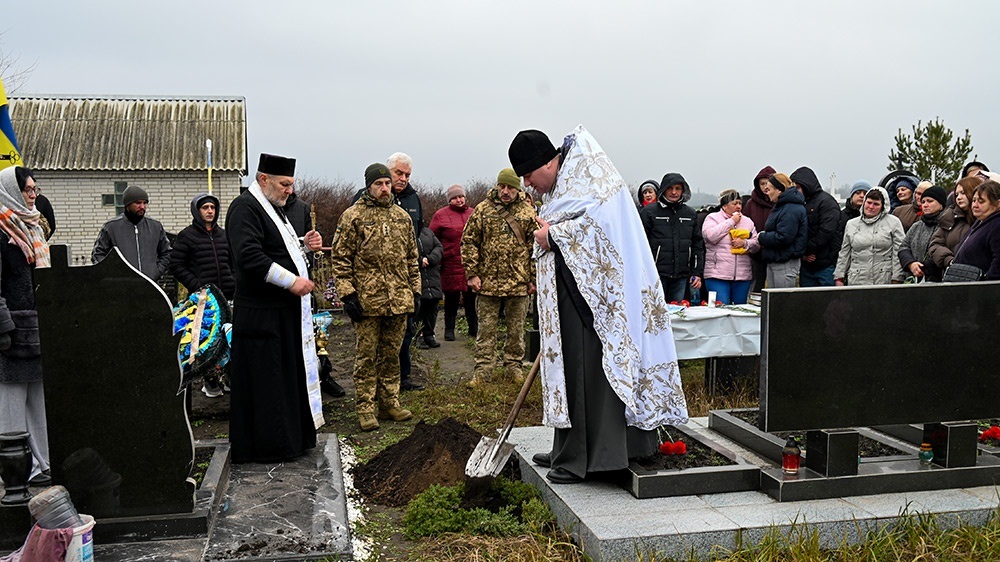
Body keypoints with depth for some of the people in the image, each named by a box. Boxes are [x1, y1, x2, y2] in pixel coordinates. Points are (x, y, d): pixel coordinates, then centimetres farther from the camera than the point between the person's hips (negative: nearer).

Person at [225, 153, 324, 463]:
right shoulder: (245, 207, -14)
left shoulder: (272, 207, 17)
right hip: (262, 313, -10)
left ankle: (291, 437, 27)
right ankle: (264, 446, 9)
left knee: (289, 374, 16)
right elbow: (250, 256, -25)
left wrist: (304, 244, 8)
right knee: (265, 378, -2)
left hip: (286, 310, 10)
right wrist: (291, 281, -24)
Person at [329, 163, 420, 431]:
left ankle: (389, 403, 22)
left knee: (391, 354, 12)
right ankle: (366, 408, 9)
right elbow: (339, 258, -5)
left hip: (399, 300, 5)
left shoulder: (403, 217, 13)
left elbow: (411, 258, 19)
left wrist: (415, 290, 13)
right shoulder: (353, 216, -3)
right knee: (367, 356, 1)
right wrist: (347, 295, -11)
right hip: (367, 299, -5)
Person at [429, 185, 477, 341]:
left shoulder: (473, 214, 12)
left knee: (471, 298, 9)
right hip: (451, 265, -3)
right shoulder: (441, 215, 1)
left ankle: (474, 328, 21)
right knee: (451, 299, 5)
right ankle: (449, 329, 16)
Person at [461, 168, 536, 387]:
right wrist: (472, 273, -3)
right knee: (486, 329, 5)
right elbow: (469, 242, 3)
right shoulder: (482, 210, 1)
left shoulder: (528, 212, 2)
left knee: (516, 328, 11)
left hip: (518, 284, 1)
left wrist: (533, 278, 1)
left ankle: (513, 366, 25)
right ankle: (482, 369, 12)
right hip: (488, 281, 0)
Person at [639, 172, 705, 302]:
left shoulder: (690, 214, 14)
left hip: (681, 277, 4)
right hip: (656, 275, -4)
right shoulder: (649, 212, 0)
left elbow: (698, 246, 16)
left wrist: (697, 273, 9)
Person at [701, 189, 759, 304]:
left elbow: (756, 244, 14)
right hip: (718, 275, -4)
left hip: (743, 276, 5)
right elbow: (710, 236, -15)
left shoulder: (747, 221, 18)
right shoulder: (712, 218, 5)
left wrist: (745, 243, -9)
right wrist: (731, 221, -7)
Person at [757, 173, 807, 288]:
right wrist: (763, 238, 3)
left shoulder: (791, 210, -18)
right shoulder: (781, 206, 17)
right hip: (774, 261, 11)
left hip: (786, 263, -11)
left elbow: (783, 238, -24)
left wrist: (761, 238, -12)